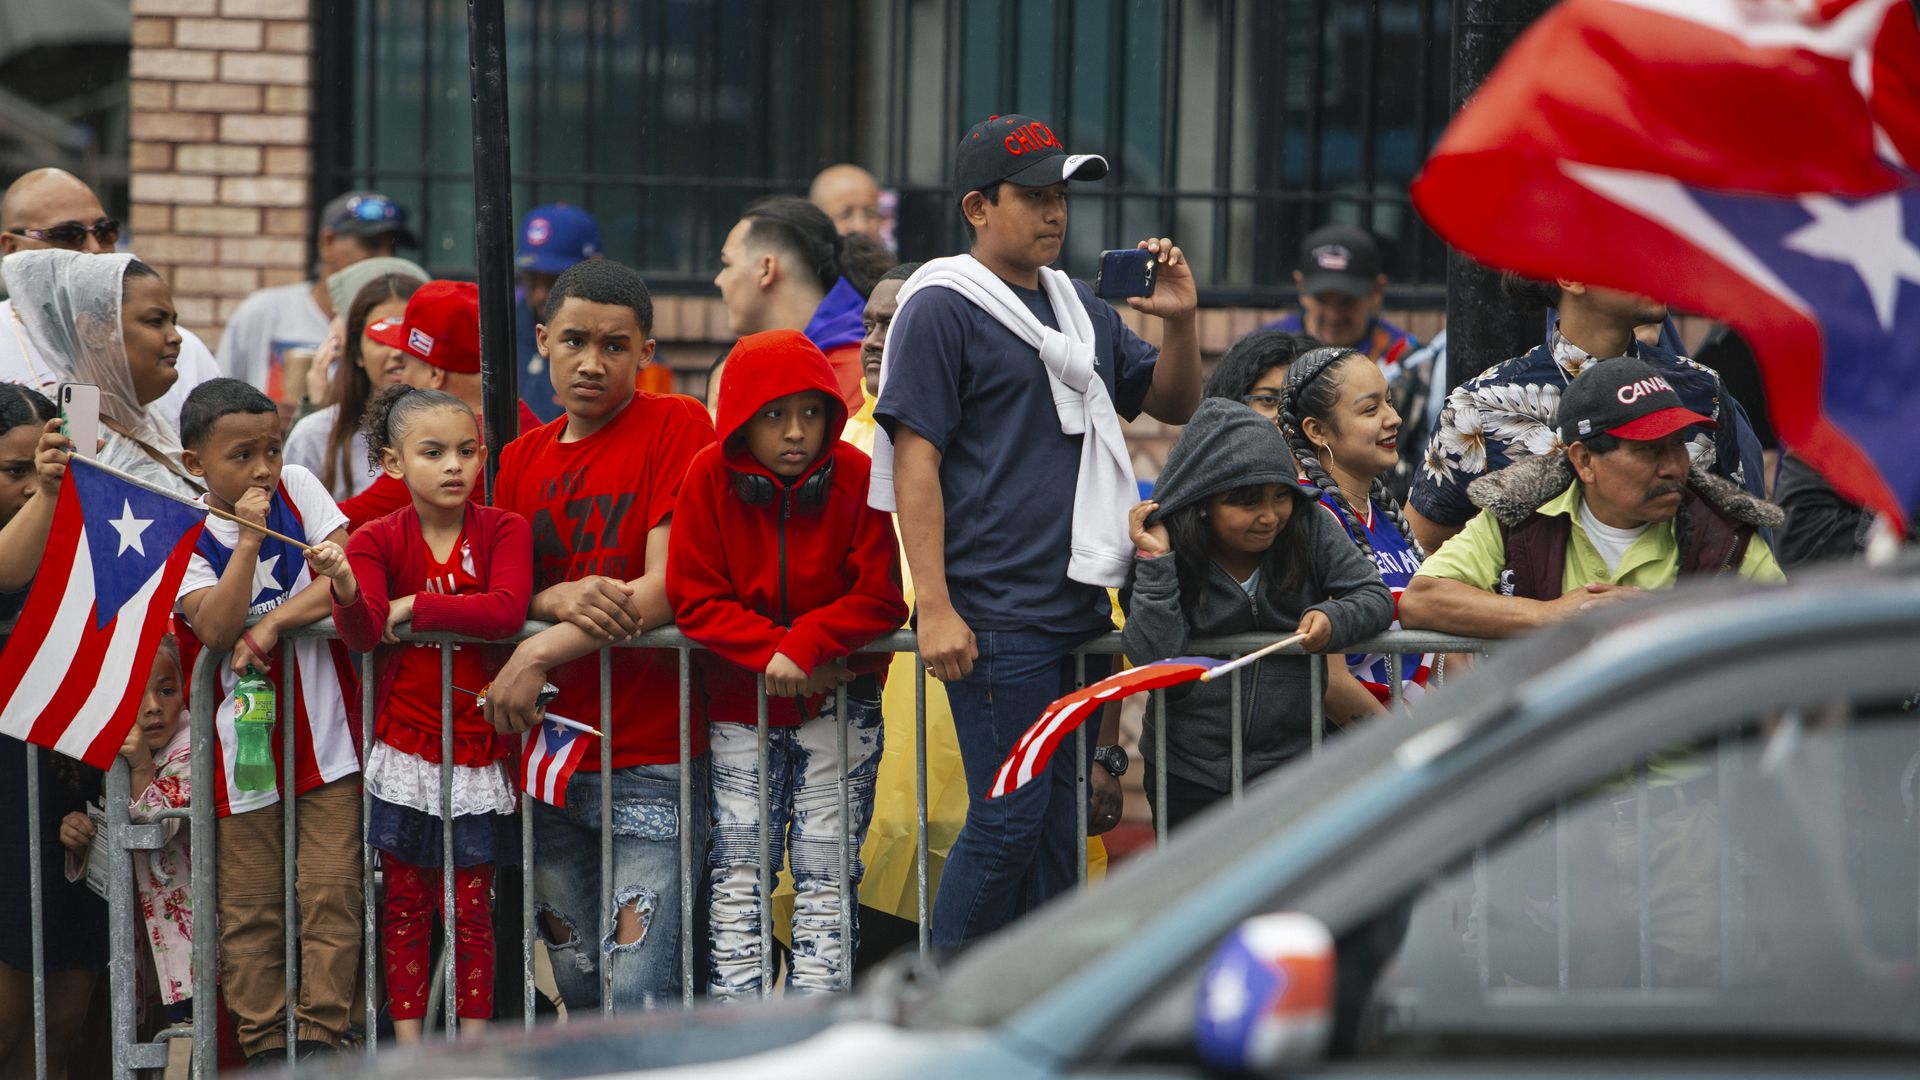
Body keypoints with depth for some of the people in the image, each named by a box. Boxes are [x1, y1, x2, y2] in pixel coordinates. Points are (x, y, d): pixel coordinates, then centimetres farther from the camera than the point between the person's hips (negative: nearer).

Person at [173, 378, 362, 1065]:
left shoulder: (297, 489, 1)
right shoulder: (188, 537, -3)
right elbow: (217, 629, -18)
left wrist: (269, 624, -14)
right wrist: (249, 540, -20)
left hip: (325, 726, 1)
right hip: (244, 738, -1)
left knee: (330, 892, -1)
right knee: (250, 905, 5)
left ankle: (321, 1032, 5)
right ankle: (263, 1041, 13)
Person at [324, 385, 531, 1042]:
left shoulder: (503, 531, -3)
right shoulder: (377, 541, -2)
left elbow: (508, 611, -20)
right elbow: (362, 633, -16)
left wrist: (413, 607, -18)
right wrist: (347, 590, -38)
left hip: (478, 749, -1)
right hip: (404, 748, 1)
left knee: (470, 905, 4)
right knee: (406, 902, 5)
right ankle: (409, 1048, 11)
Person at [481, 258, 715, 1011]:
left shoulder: (678, 427, -5)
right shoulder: (522, 457, 13)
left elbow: (667, 589, -13)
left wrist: (541, 652, -18)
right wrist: (556, 599, -11)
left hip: (653, 758, -6)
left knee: (638, 994, -13)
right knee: (579, 990, 10)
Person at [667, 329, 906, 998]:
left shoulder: (857, 478, -13)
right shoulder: (709, 478, -10)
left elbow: (881, 599, -15)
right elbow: (696, 601, -12)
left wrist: (804, 646, -27)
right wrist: (773, 651, -23)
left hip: (838, 703, -1)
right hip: (740, 702, 1)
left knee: (825, 868, -1)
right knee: (738, 866, 1)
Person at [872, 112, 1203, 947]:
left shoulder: (1080, 309, 17)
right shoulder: (941, 309, -5)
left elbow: (1173, 405, 24)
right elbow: (915, 458, -11)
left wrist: (1180, 321, 3)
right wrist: (934, 607, -18)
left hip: (1080, 609, 7)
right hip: (995, 617, -7)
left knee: (1063, 819, 9)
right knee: (1011, 816, -10)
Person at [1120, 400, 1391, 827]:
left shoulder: (1312, 530, -5)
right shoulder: (1168, 551, -11)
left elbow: (1374, 596, -3)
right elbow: (1154, 659, -19)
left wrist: (1335, 619, -24)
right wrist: (1155, 561, -25)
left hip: (1294, 764, 1)